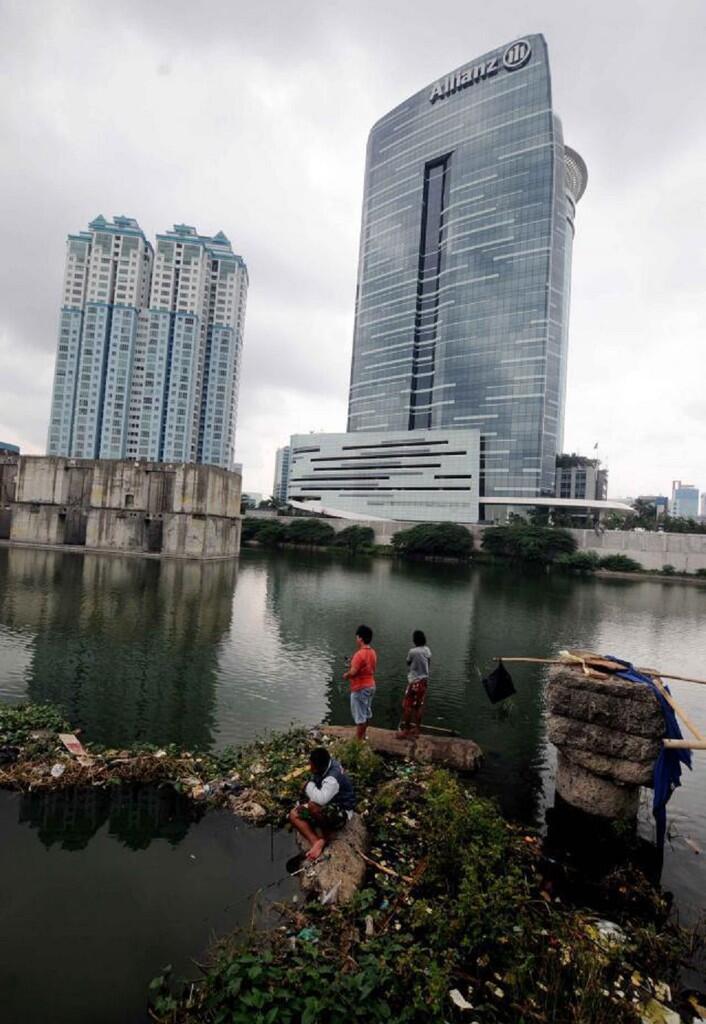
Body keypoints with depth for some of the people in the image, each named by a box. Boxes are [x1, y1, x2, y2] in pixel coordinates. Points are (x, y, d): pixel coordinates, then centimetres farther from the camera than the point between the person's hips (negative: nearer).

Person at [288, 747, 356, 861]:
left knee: (313, 806, -36)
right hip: (328, 805, 9)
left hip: (341, 812, -9)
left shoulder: (333, 778, -32)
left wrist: (310, 786, -26)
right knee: (294, 815, -5)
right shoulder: (322, 766, -7)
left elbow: (321, 799, -44)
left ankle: (323, 839, -12)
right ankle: (316, 842, -18)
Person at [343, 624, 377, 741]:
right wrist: (352, 666, 10)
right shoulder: (373, 653, 5)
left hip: (360, 689, -9)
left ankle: (358, 741, 8)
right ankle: (363, 736, 32)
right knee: (366, 713, 19)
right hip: (370, 686, 9)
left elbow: (353, 672, -27)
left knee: (359, 716, 1)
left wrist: (345, 675, -5)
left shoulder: (360, 654, -23)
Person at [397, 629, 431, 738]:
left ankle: (405, 730, 4)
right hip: (424, 680, 7)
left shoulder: (413, 651, -18)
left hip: (414, 681, -7)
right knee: (419, 706, 13)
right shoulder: (427, 650, 3)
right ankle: (416, 729, 19)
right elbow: (429, 665, 11)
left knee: (407, 706, 1)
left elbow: (408, 663, 0)